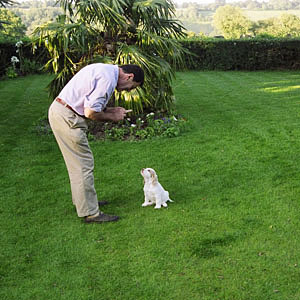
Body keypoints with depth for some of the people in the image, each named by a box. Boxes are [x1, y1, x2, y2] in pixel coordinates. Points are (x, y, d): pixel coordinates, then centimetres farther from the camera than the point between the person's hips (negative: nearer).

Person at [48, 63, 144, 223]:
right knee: (84, 164, -5)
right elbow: (90, 113, -21)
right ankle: (91, 213, 2)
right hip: (67, 118, -10)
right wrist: (112, 117, -4)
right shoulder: (108, 78, -17)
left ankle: (82, 200, 34)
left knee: (77, 162, 20)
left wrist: (112, 110, 12)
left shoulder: (104, 69, 15)